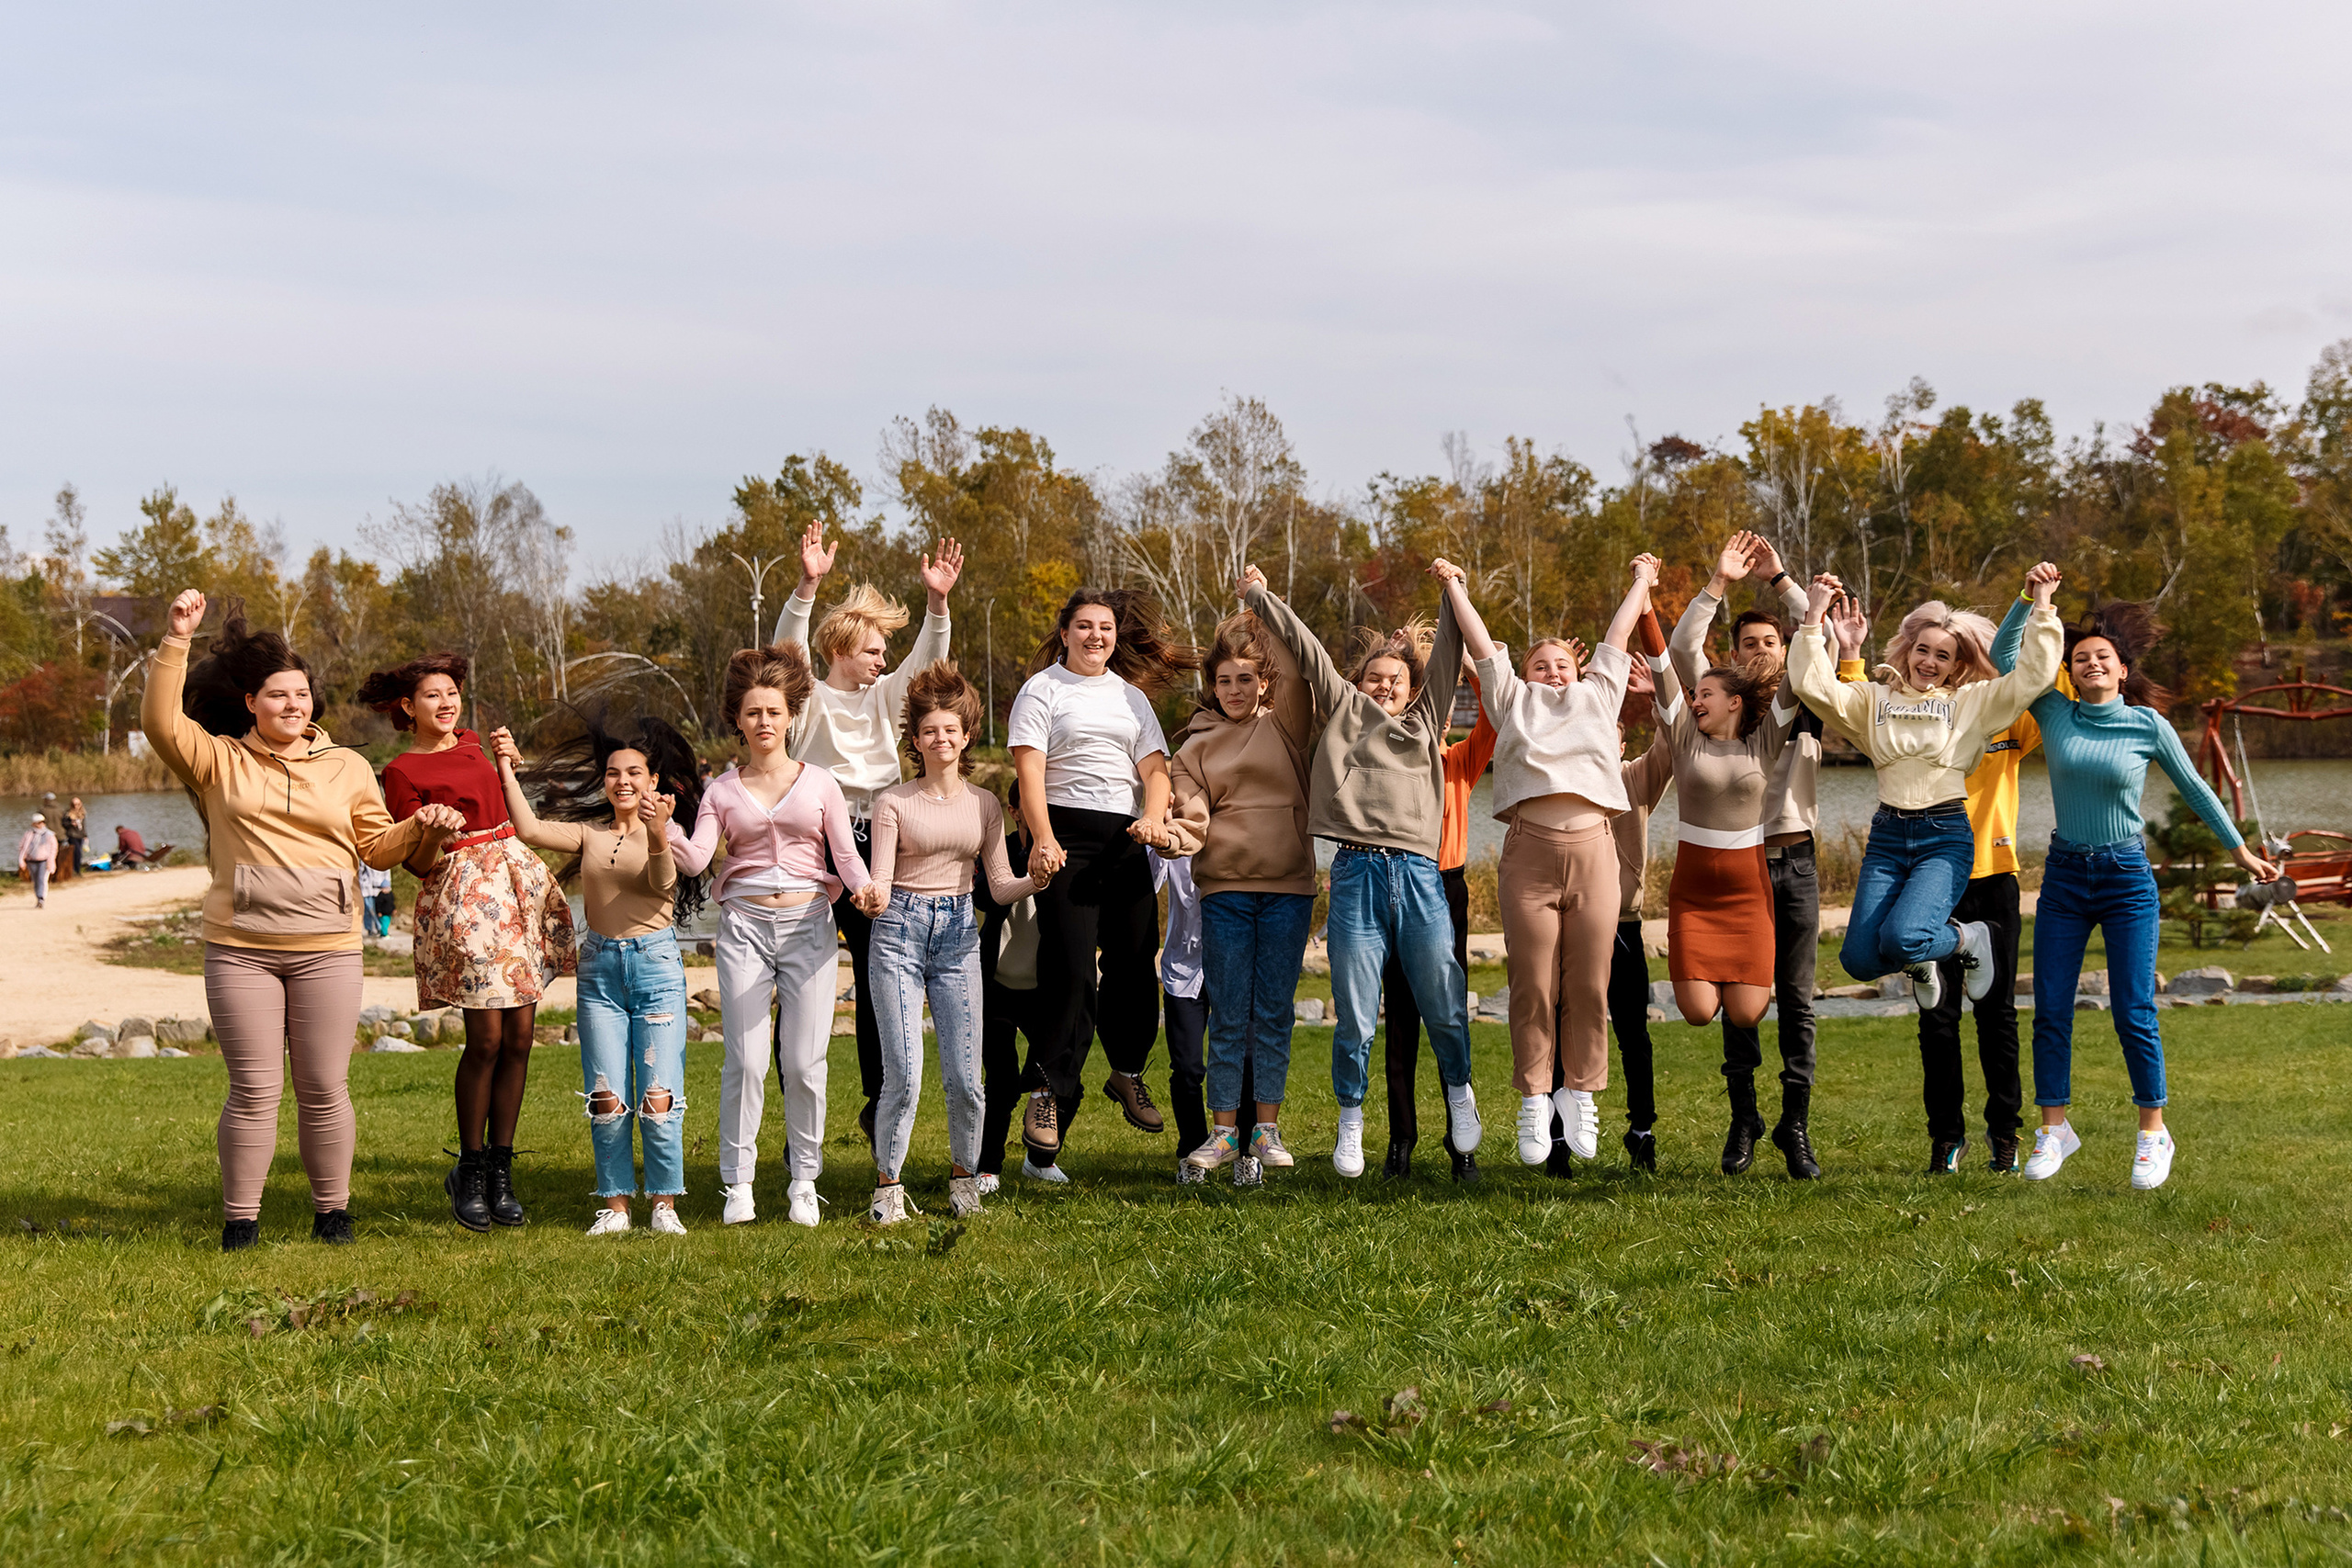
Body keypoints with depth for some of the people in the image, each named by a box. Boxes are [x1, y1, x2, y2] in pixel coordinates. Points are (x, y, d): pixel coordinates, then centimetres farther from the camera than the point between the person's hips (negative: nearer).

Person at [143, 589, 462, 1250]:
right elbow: (162, 721, -8)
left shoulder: (348, 767, 12)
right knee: (254, 1090, -1)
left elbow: (377, 844, 12)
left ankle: (332, 1213, 15)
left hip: (326, 950, 1)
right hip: (240, 952, -1)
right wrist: (177, 639, -14)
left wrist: (423, 829, -7)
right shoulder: (219, 761, 7)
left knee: (324, 1090, 4)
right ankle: (240, 1221, 8)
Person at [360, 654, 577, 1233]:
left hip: (517, 881, 6)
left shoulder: (472, 745, 17)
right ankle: (469, 1172, 7)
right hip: (463, 895, -6)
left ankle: (500, 1172, 9)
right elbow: (417, 864, -4)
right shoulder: (402, 772, -2)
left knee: (519, 1037, 1)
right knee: (486, 1039, -9)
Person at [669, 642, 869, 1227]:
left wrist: (865, 888, -18)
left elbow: (846, 854, 3)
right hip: (744, 925, 0)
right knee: (746, 1060, -6)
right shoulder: (723, 790, 9)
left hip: (809, 923, 0)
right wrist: (663, 830, -23)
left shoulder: (819, 783, 8)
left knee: (804, 1061, -2)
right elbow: (696, 860, -4)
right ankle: (738, 1183, 5)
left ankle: (804, 1183, 9)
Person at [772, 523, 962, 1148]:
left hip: (875, 844, 5)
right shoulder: (810, 700, 1)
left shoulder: (882, 698, 15)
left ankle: (878, 1104, 19)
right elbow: (787, 649, -16)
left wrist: (937, 602, -14)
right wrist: (808, 587, -31)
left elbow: (927, 660, 3)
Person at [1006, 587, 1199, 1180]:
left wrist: (1153, 816, -12)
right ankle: (1047, 1096, -10)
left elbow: (1155, 768, 10)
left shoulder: (1132, 697, 20)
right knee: (1072, 970, -13)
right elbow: (1029, 768, -7)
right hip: (1067, 838, -5)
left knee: (1134, 963, 5)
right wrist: (1043, 838, -21)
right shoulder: (1043, 689, 5)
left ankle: (1127, 1074, 26)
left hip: (1126, 841, 5)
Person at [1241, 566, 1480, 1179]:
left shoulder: (1425, 719, 21)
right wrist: (1260, 596, 16)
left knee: (1443, 1003, 1)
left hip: (1419, 874, 1)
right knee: (1355, 1016, 1)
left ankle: (1459, 1091, 27)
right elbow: (1305, 648, 16)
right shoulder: (1344, 710, 17)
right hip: (1357, 873, -1)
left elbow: (1449, 655, 19)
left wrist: (1452, 592, 21)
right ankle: (1351, 1123, 16)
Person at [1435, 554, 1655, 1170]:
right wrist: (1455, 587, 28)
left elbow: (1616, 636, 31)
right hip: (1530, 848, -1)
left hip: (1592, 848, 1)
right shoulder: (1513, 701, 20)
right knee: (1533, 986, -2)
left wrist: (1641, 582, 41)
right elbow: (1481, 644, 23)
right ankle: (1535, 1099, 7)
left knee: (1590, 984, 0)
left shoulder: (1598, 697, 24)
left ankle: (1581, 1094, 13)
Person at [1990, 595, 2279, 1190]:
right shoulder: (2055, 714, 1)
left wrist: (2239, 849, 16)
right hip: (2064, 876, 2)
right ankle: (2054, 1129, 15)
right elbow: (2003, 655, -1)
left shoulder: (2148, 725, -3)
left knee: (2134, 1013, -4)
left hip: (2127, 878, -2)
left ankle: (2153, 1132, 10)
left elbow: (2194, 788, 9)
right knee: (2050, 1011, 2)